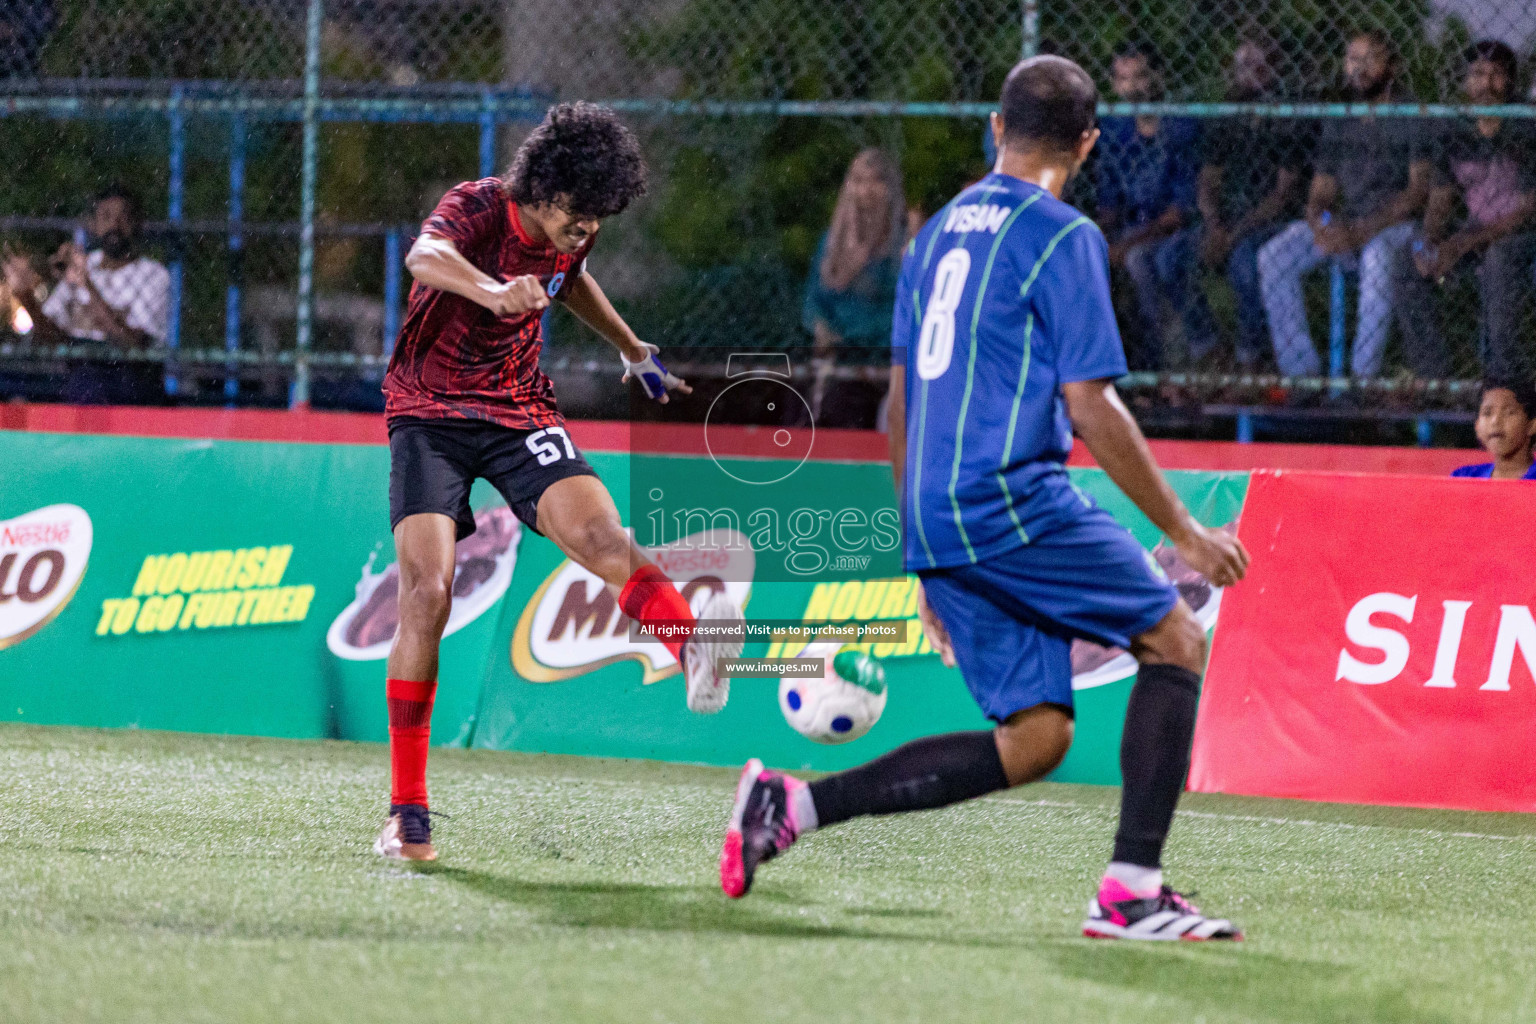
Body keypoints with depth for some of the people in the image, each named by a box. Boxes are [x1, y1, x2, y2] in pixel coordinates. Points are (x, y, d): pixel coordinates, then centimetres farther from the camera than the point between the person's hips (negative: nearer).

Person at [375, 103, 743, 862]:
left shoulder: (570, 234, -1)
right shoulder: (477, 207, -20)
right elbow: (426, 255, -45)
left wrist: (633, 351, 35)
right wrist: (494, 291, -65)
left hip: (521, 414, 4)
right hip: (431, 414, -4)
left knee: (601, 537, -24)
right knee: (426, 591, -18)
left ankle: (695, 653, -47)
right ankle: (407, 810, -10)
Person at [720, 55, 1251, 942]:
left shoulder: (940, 232, 19)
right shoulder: (1063, 237, -5)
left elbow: (900, 409, 22)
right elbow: (1091, 409, -10)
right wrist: (1182, 531, -3)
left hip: (935, 513, 8)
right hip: (1014, 500, -8)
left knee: (1036, 739, 7)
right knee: (1177, 642, 1)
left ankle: (793, 803, -1)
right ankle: (1132, 892, -8)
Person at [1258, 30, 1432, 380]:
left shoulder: (1412, 119, -1)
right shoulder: (1338, 124, 17)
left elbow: (1419, 190, -11)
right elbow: (1320, 194, 15)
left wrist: (1364, 231, -22)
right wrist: (1321, 228, -11)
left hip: (1397, 224, -5)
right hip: (1346, 225, 5)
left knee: (1377, 255, -41)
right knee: (1273, 257, -19)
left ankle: (1364, 374, -37)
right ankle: (1300, 370, -19)